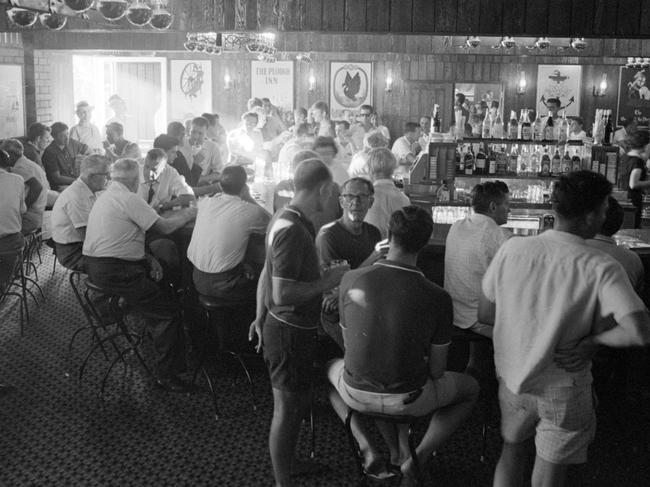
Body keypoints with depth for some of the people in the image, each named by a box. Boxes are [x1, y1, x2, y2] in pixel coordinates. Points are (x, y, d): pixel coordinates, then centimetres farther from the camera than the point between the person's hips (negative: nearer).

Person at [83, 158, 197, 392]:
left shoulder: (104, 196, 17)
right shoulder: (129, 199, -15)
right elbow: (165, 228, -13)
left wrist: (148, 259, 9)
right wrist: (190, 213, 4)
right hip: (114, 272, -10)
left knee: (162, 290, 24)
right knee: (170, 312, -6)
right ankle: (166, 374, -2)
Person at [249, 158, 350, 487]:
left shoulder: (284, 218, 6)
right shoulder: (293, 229, -25)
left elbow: (266, 273, 15)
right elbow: (282, 293, -29)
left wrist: (261, 317, 23)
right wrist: (326, 281, -18)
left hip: (280, 324, 10)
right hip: (291, 331, -10)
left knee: (294, 404, 24)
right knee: (287, 409, 5)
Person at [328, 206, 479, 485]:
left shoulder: (351, 280, -13)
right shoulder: (438, 298, -19)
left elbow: (348, 342, 2)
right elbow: (436, 371, -9)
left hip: (357, 394, 2)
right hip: (407, 400, -1)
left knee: (332, 368, 38)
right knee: (470, 389, 28)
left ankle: (366, 448, 18)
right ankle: (416, 460, 10)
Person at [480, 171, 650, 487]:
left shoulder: (512, 250, -10)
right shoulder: (601, 269, -20)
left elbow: (485, 314, -1)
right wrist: (592, 342, -15)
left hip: (512, 379, 4)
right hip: (563, 391, -4)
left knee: (512, 452, 27)